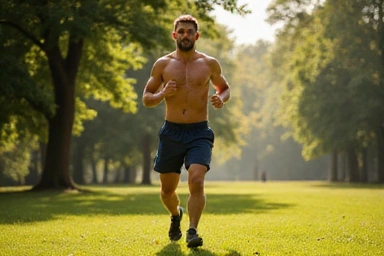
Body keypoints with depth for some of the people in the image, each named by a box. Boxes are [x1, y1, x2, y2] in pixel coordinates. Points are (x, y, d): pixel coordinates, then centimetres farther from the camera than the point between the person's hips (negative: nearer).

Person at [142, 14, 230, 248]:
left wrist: (221, 99, -5)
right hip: (171, 133, 2)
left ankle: (193, 231, -16)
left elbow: (225, 88, 18)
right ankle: (176, 215, 43)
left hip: (200, 133, -1)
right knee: (168, 189, 12)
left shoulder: (209, 64, 2)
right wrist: (163, 94, -14)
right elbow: (146, 99, 7)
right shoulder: (163, 64, 2)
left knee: (197, 181, -22)